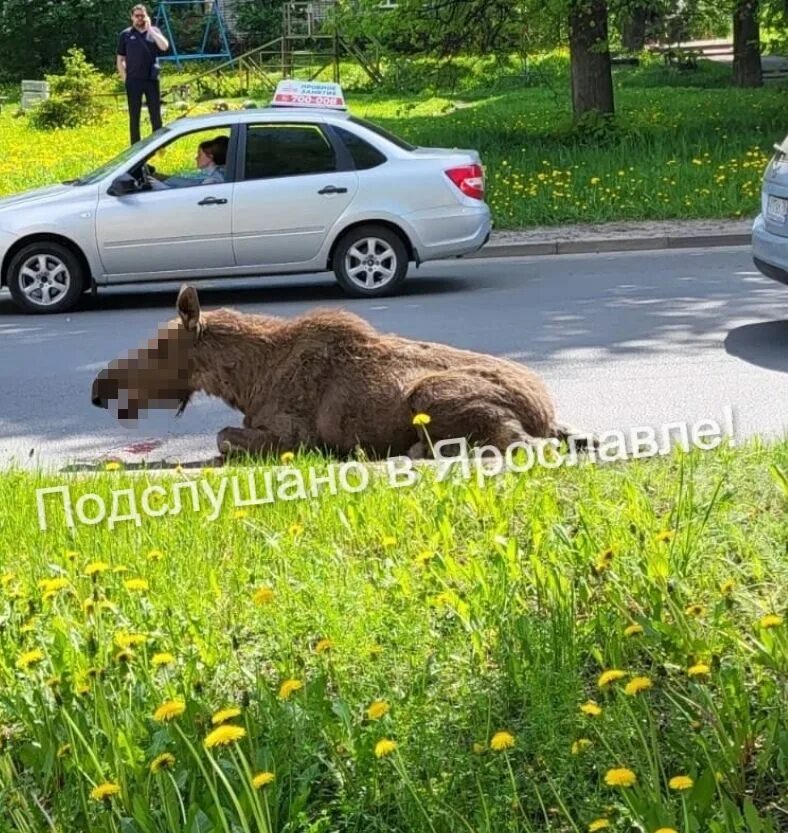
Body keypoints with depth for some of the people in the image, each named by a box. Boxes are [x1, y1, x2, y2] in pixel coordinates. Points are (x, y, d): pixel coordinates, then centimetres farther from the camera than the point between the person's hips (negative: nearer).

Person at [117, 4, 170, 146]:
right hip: (133, 81, -1)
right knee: (134, 117, 3)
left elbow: (164, 46, -11)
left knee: (156, 115, 4)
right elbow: (120, 59, 6)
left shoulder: (154, 31, 8)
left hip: (152, 79, 1)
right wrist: (124, 78, -2)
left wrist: (150, 29, -9)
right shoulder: (126, 34, 5)